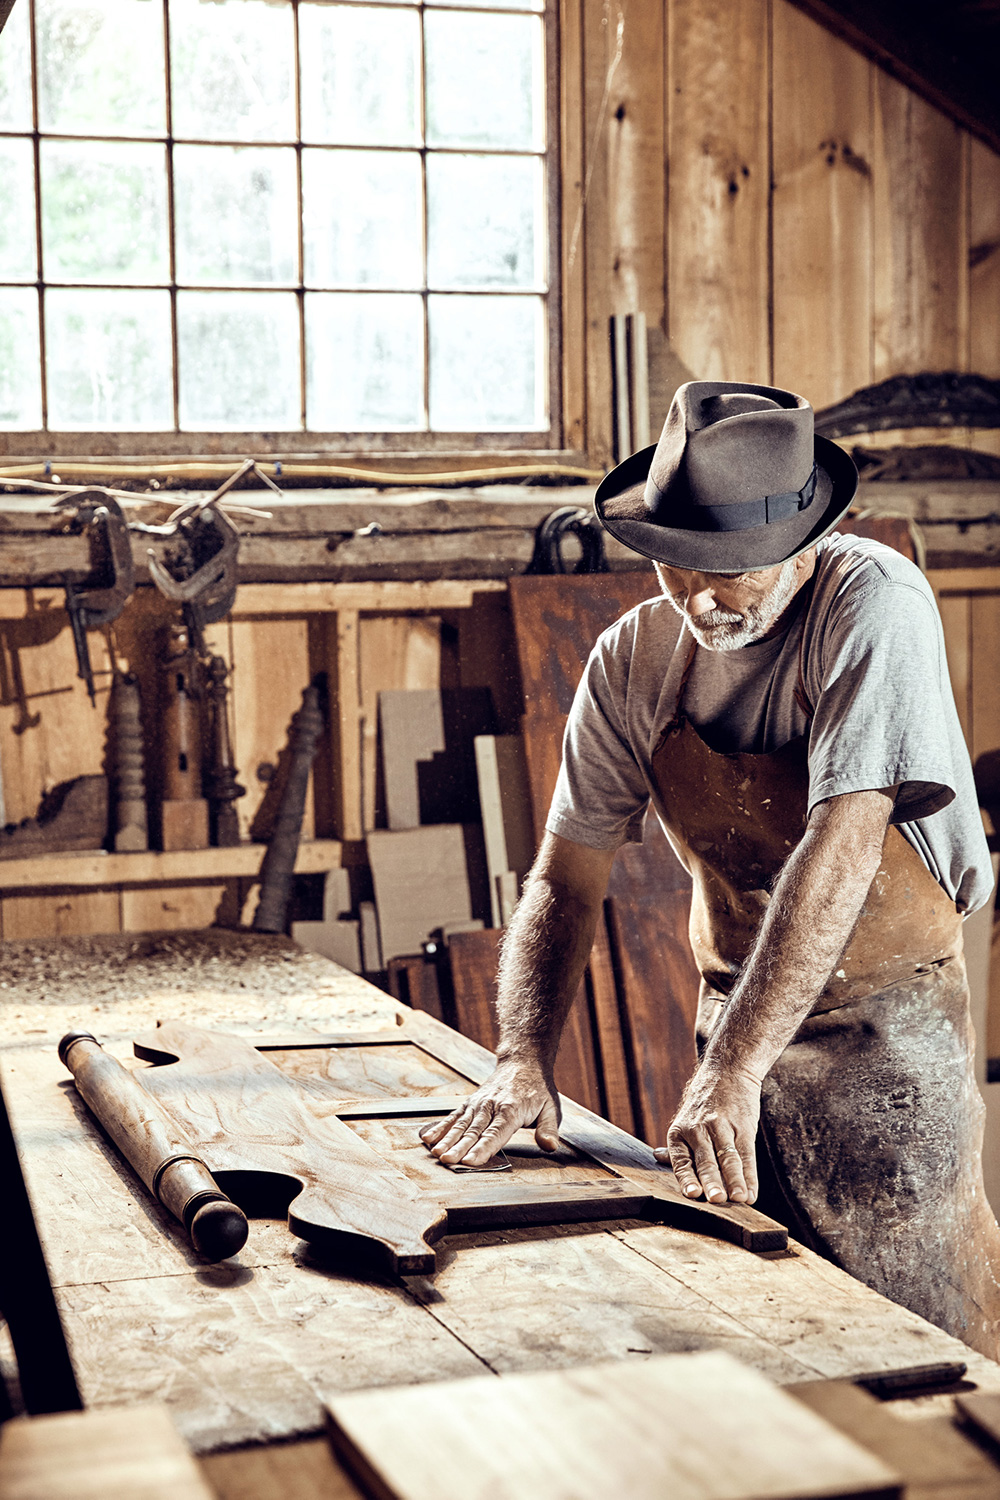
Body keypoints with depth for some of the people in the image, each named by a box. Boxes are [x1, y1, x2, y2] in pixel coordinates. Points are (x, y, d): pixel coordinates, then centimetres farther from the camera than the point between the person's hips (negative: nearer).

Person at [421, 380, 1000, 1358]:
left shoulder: (874, 606, -20)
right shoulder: (633, 658, -3)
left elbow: (841, 846, -29)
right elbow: (564, 881, 1)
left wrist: (731, 1073, -34)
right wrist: (523, 1061, -13)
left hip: (885, 1026, -4)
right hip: (736, 1020, 5)